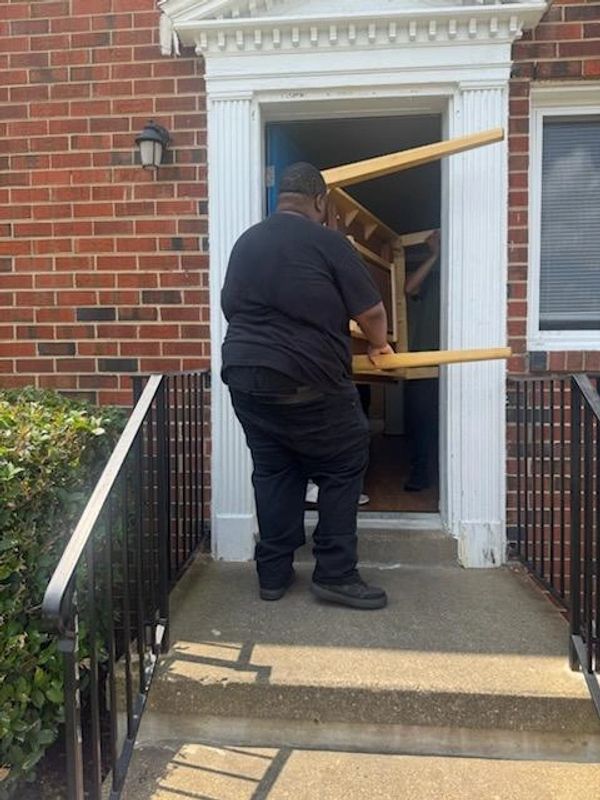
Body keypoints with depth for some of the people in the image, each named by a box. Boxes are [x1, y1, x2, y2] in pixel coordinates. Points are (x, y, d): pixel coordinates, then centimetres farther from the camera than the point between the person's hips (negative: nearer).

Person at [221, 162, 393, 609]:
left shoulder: (246, 242, 13)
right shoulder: (327, 243, -5)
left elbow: (230, 307, 21)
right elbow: (371, 311, -2)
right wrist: (379, 344, 18)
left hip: (244, 376, 6)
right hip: (307, 383, -6)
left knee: (272, 471, 15)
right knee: (343, 469, 8)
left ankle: (273, 574, 21)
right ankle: (335, 575, 12)